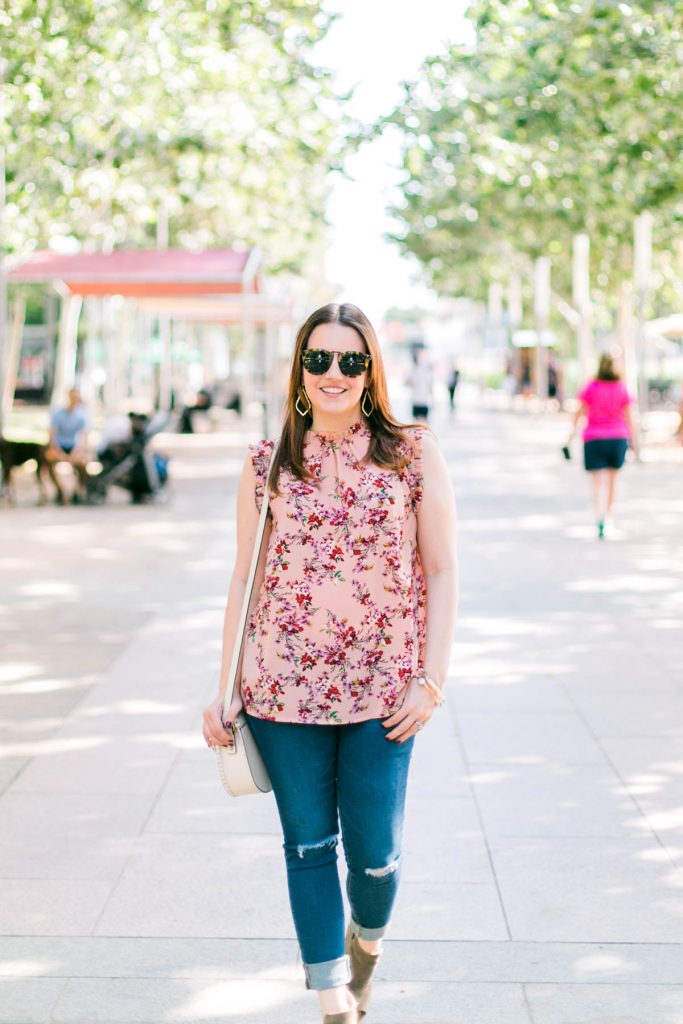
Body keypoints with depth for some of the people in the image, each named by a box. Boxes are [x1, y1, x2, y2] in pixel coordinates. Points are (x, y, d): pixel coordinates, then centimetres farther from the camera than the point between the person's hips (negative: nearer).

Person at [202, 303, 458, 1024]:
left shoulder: (414, 454, 2)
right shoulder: (267, 464, 6)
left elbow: (442, 573, 3)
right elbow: (246, 578, 8)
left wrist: (431, 679, -5)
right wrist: (225, 692, 5)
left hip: (382, 692, -1)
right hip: (284, 689, 1)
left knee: (374, 853, 2)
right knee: (307, 848, 8)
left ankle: (367, 940, 37)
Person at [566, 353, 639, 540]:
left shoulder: (591, 387, -6)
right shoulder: (622, 389, -2)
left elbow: (580, 412, -2)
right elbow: (628, 417, 2)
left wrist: (571, 433, 7)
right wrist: (634, 440, 10)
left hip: (594, 439, -2)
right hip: (617, 438, 2)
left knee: (598, 483, -3)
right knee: (612, 480, 19)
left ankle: (600, 519, -21)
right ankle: (609, 516, 27)